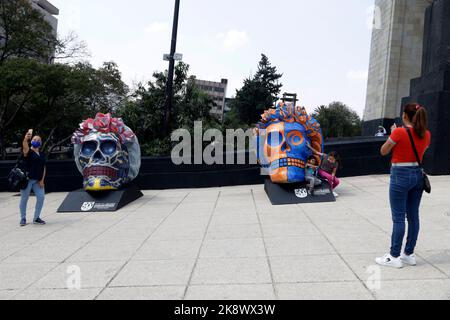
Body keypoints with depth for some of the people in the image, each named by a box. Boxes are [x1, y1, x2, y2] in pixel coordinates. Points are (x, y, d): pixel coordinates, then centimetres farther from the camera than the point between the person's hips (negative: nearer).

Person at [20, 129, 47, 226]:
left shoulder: (42, 155, 13)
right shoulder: (28, 152, -3)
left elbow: (43, 168, 12)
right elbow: (24, 145, -26)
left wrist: (42, 180, 2)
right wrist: (27, 137, -46)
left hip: (38, 180, 5)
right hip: (27, 179, -5)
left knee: (41, 197, -1)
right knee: (24, 199, 4)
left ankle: (36, 218, 14)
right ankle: (23, 219, 17)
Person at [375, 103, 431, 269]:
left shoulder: (399, 132, -14)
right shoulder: (426, 134, 4)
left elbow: (383, 151, -5)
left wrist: (393, 133, 6)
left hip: (400, 175, -6)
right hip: (418, 174, 6)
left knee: (398, 218, -2)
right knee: (413, 216, 12)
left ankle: (394, 257, 4)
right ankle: (409, 254, 21)